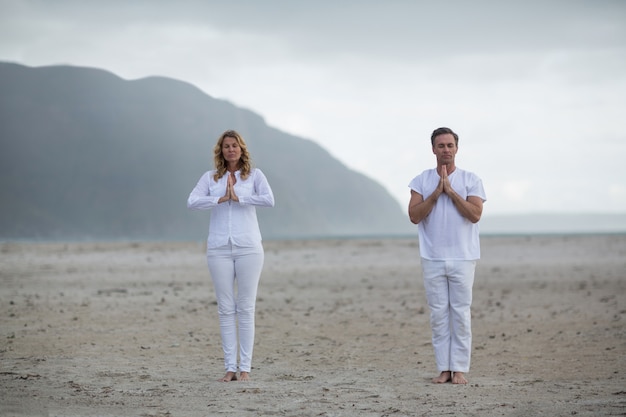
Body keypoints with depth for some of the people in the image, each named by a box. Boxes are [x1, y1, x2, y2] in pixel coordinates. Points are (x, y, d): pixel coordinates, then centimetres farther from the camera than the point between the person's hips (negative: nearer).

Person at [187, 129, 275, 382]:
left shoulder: (254, 175, 5)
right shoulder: (210, 178, 9)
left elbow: (269, 200, -12)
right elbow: (192, 202, -6)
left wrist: (239, 197, -13)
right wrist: (221, 199, -15)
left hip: (248, 248, -1)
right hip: (219, 248, 2)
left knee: (246, 308, -1)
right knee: (225, 309, 1)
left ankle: (245, 367, 1)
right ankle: (230, 368, 4)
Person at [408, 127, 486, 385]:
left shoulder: (471, 180, 2)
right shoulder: (422, 181, 6)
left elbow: (475, 214, -10)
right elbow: (414, 216, -5)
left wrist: (451, 191, -12)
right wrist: (436, 192, -11)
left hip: (463, 258, -1)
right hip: (432, 258, 1)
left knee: (461, 313, -1)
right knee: (438, 313, 3)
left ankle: (460, 368, 3)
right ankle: (444, 368, 8)